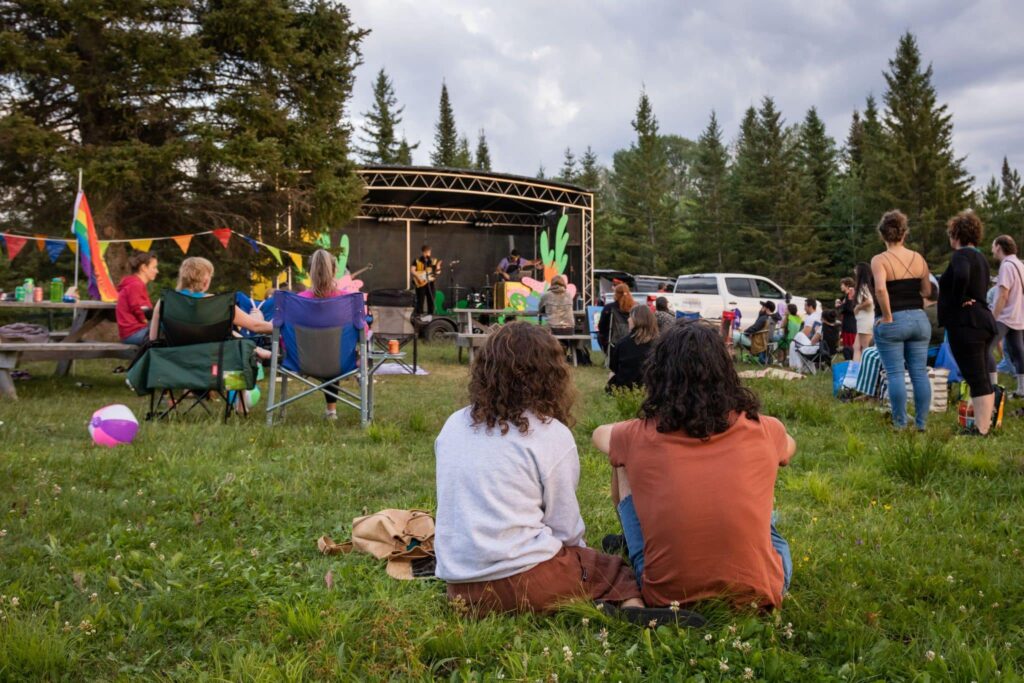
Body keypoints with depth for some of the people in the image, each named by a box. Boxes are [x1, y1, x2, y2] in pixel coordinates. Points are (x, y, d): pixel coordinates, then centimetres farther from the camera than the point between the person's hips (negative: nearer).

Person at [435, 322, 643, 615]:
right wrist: (581, 552, 20)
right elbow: (565, 528, -2)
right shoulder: (552, 435, -7)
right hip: (521, 578, -5)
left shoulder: (453, 425, 7)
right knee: (623, 574, 13)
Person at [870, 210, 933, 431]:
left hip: (892, 323, -4)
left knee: (895, 374, 0)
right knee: (920, 373, 7)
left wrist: (887, 316, -15)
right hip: (919, 319, 5)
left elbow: (880, 289, -24)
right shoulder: (918, 258, 6)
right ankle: (921, 423, 11)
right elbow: (927, 292, 8)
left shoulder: (880, 260, -9)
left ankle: (900, 423, 1)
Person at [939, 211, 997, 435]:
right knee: (983, 379, 16)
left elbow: (961, 276, -34)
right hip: (983, 320, 10)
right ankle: (986, 423, 24)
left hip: (966, 324, -10)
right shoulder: (980, 257, 19)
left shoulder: (961, 255, -13)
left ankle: (981, 431, -7)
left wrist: (958, 300, -20)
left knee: (976, 380, -9)